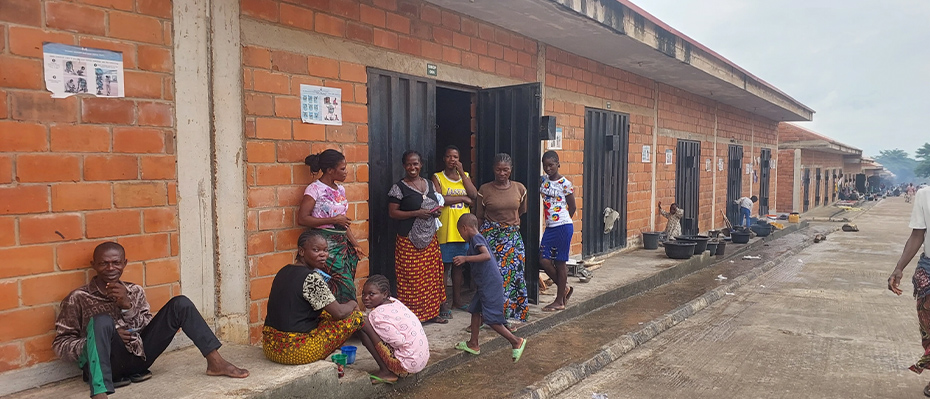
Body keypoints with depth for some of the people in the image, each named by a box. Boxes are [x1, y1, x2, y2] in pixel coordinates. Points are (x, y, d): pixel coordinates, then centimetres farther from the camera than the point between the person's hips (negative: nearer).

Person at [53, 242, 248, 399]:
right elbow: (60, 345, -2)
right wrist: (103, 337, -17)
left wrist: (127, 306, -12)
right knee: (102, 320, -34)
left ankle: (215, 362, -10)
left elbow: (148, 330, 5)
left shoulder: (135, 292, 11)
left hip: (138, 355, 4)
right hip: (107, 362, -4)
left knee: (180, 303, -7)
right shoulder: (78, 298, -1)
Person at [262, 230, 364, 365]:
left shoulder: (284, 271, 9)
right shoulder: (311, 278, -17)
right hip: (296, 351, -9)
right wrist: (352, 304, 6)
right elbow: (339, 313, -17)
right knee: (355, 315, -2)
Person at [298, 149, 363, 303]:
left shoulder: (340, 189, 15)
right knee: (344, 286, -11)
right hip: (326, 243, -7)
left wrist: (355, 244, 16)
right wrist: (333, 220, -16)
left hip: (343, 243, 7)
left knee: (348, 284, 3)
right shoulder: (315, 189, -8)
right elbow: (302, 219, -14)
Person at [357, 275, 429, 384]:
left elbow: (398, 341, -23)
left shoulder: (377, 315, -17)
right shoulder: (394, 302, 7)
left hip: (407, 365, -9)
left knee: (365, 335, -11)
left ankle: (385, 372, 0)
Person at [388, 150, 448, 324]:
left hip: (430, 238, 6)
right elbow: (392, 212, -10)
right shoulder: (399, 187, -6)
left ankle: (432, 311, 20)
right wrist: (416, 213, -19)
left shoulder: (429, 184, 11)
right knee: (411, 278, -4)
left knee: (432, 275, 8)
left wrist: (437, 211, -2)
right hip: (410, 240, -5)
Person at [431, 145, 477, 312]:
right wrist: (462, 198, -10)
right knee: (444, 265, -1)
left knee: (459, 264, 12)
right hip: (444, 229, -4)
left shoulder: (465, 176, 12)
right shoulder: (437, 177, 0)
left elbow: (474, 195, -4)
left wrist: (461, 172, -6)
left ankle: (457, 299, 24)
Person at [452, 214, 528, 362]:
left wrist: (465, 258, -29)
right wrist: (463, 260, 30)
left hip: (491, 284, -11)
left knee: (491, 319, -8)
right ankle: (473, 344, 27)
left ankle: (516, 341, -1)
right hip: (485, 284, 11)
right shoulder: (477, 238, 16)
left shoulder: (476, 238, -13)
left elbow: (487, 255, -30)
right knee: (475, 310, 18)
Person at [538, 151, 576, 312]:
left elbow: (572, 208, -1)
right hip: (549, 227, 6)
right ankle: (564, 288, 24)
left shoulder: (565, 184, -8)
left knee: (559, 262, 2)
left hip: (563, 227, -6)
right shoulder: (542, 180, 6)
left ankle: (560, 301, 13)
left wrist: (562, 221, 8)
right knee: (544, 260, 1)